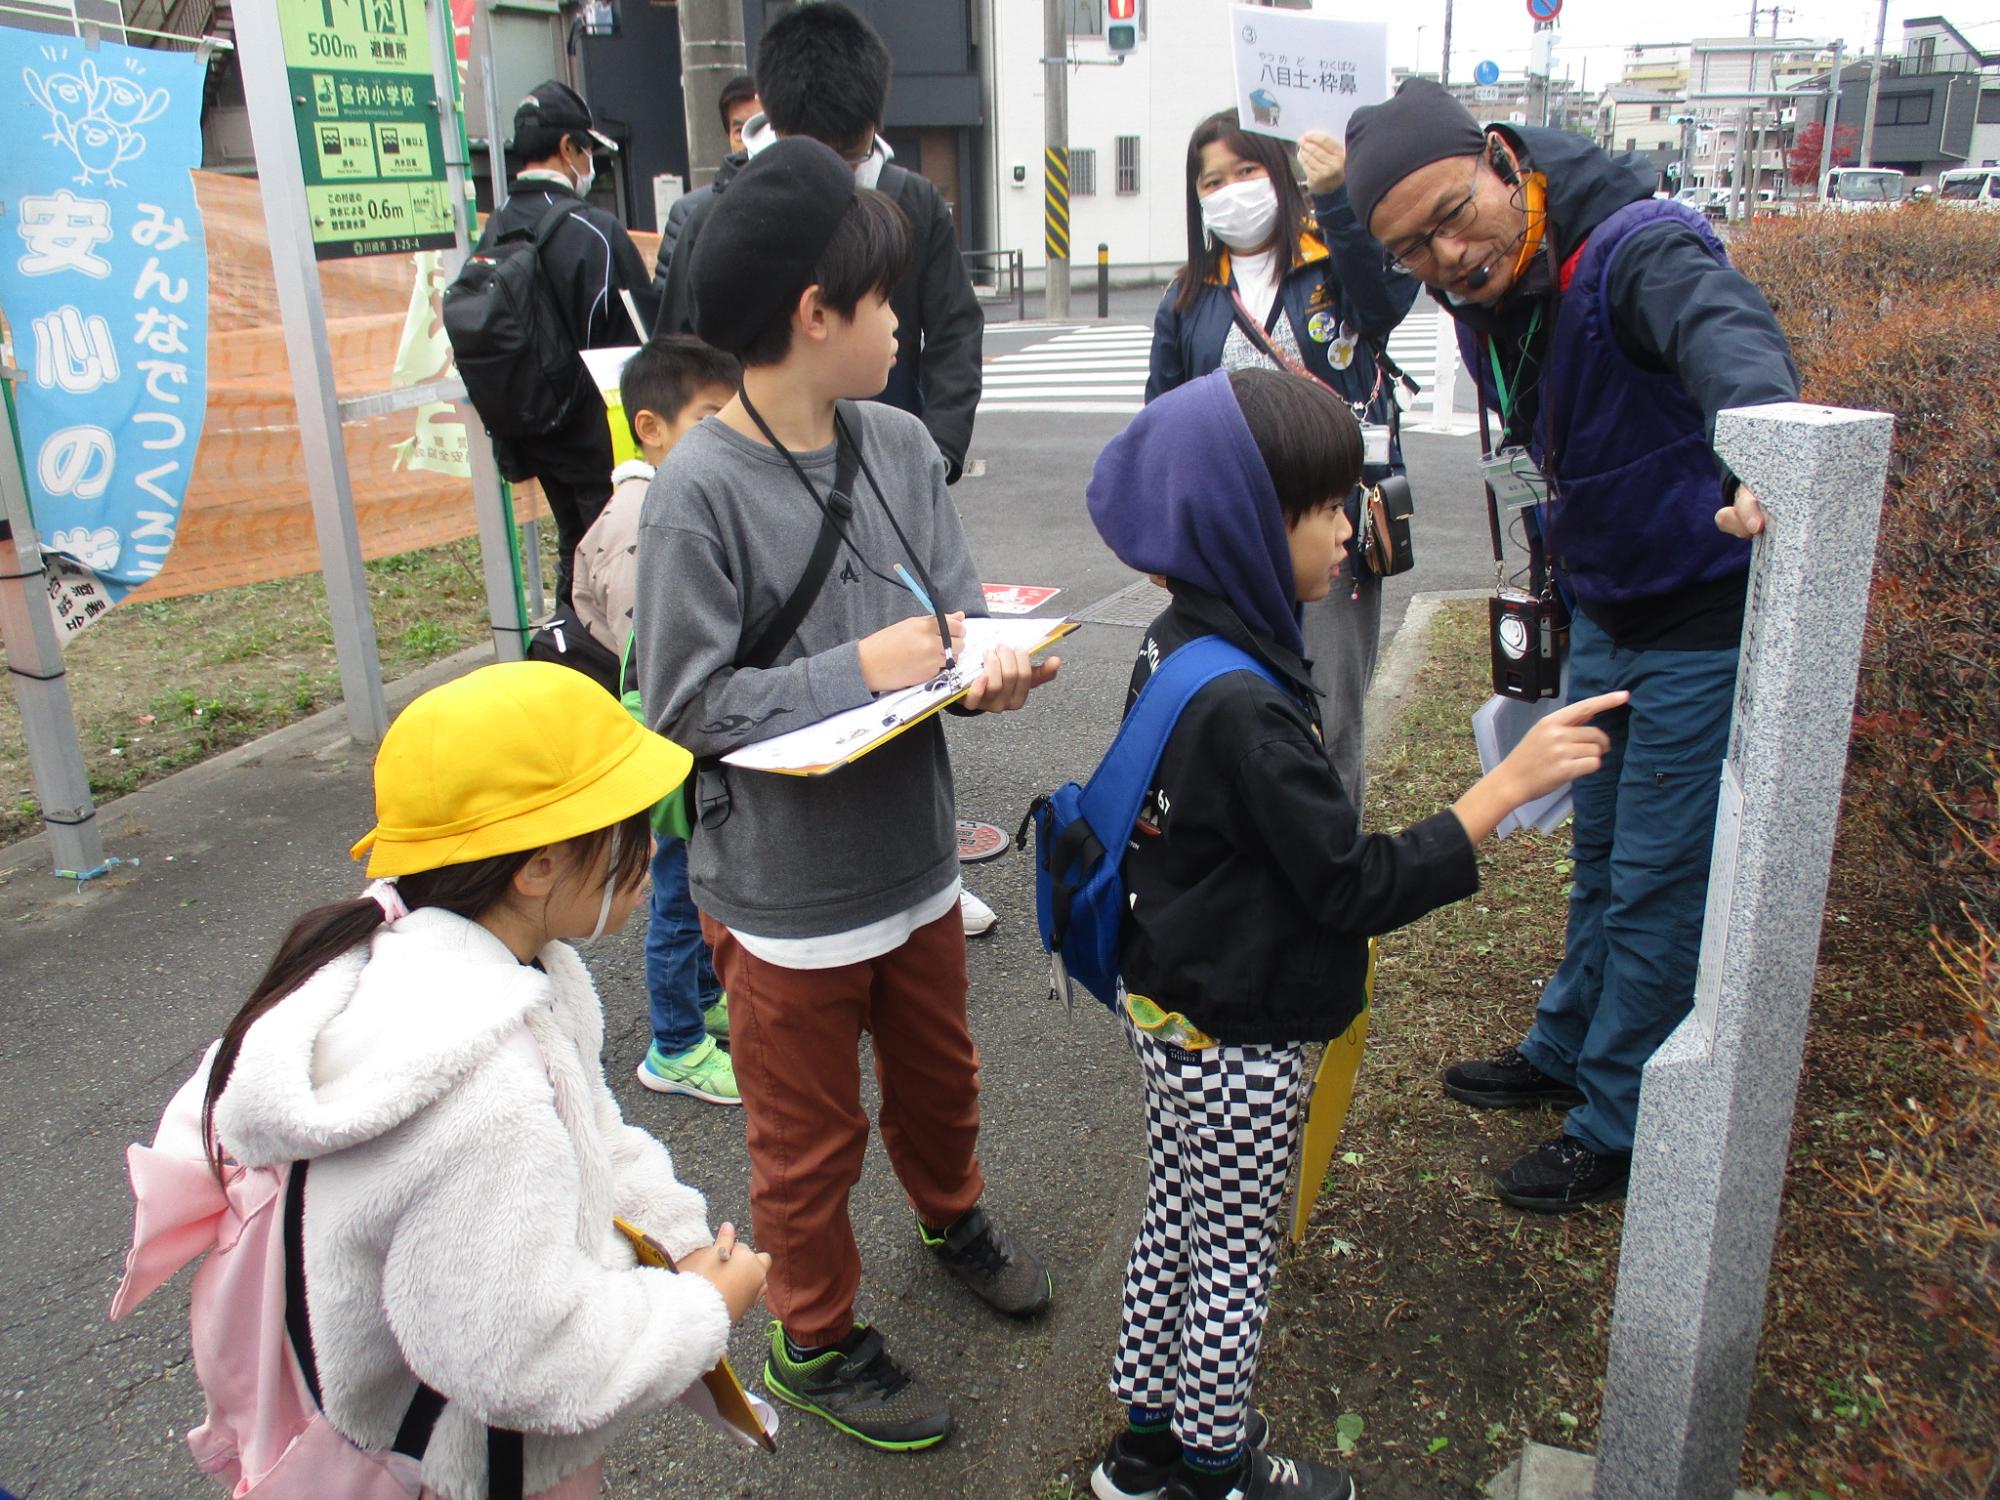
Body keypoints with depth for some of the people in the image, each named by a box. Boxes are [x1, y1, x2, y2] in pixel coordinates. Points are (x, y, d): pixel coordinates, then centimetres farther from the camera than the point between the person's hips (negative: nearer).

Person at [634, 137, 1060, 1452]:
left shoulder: (902, 443, -4)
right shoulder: (702, 488, -21)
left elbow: (954, 612, -2)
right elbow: (687, 704, -20)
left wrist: (982, 664, -24)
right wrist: (859, 671, -25)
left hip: (914, 853, 6)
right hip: (788, 890, -5)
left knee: (939, 1073, 28)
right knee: (811, 1135, 16)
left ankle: (953, 1217, 58)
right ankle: (817, 1341, 40)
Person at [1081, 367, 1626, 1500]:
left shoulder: (1180, 644, -1)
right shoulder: (1245, 708, -31)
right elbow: (1359, 888, -26)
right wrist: (1510, 783, -23)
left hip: (1170, 1005, 9)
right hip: (1237, 1042, -9)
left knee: (1177, 1221, 23)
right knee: (1236, 1256, 13)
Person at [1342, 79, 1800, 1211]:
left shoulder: (1637, 249, -26)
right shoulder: (1484, 303, -1)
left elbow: (1726, 331, -49)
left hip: (1707, 628, -8)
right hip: (1604, 617, 8)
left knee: (1659, 886, 2)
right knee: (1603, 857, 22)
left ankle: (1617, 1129, 19)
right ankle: (1565, 1053, 42)